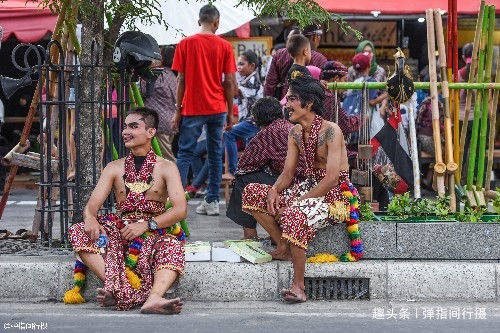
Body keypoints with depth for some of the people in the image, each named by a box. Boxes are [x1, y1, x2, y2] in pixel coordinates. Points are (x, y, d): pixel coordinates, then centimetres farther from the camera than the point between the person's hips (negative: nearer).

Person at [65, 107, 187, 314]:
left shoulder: (166, 168, 5)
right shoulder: (114, 169, 14)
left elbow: (180, 210, -8)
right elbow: (92, 204, 3)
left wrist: (147, 224, -22)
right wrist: (90, 218, -22)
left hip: (154, 233, -3)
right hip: (120, 232, 3)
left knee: (172, 247, -36)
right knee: (78, 231, -24)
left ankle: (153, 298, -61)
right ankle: (116, 287, -42)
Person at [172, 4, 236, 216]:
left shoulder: (185, 44, -1)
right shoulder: (224, 46, 1)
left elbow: (181, 80, -2)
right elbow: (230, 82, 0)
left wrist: (178, 111, 4)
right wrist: (230, 113, 8)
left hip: (192, 109, -1)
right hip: (217, 109, 1)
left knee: (185, 153, 3)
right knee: (215, 154, 9)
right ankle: (212, 201, 9)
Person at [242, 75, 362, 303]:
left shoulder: (330, 131, -16)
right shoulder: (295, 133, 8)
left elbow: (332, 178, -22)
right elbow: (288, 173, 10)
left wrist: (298, 201, -23)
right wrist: (275, 190, -13)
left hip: (335, 195, -8)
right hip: (308, 188, 8)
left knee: (293, 214, -38)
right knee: (252, 193, -2)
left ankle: (298, 286, -31)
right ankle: (283, 247, -3)